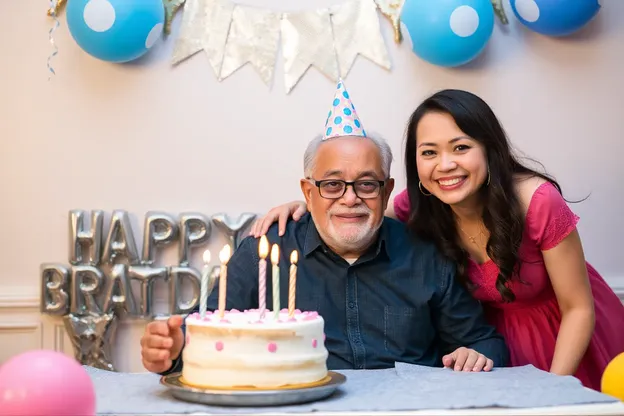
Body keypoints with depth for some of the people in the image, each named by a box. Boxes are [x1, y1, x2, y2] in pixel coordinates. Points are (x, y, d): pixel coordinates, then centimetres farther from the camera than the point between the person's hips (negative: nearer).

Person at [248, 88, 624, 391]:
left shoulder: (537, 202, -29)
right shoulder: (419, 206, -18)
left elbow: (579, 309, -21)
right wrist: (303, 207, -20)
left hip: (569, 343, -3)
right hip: (500, 340, 3)